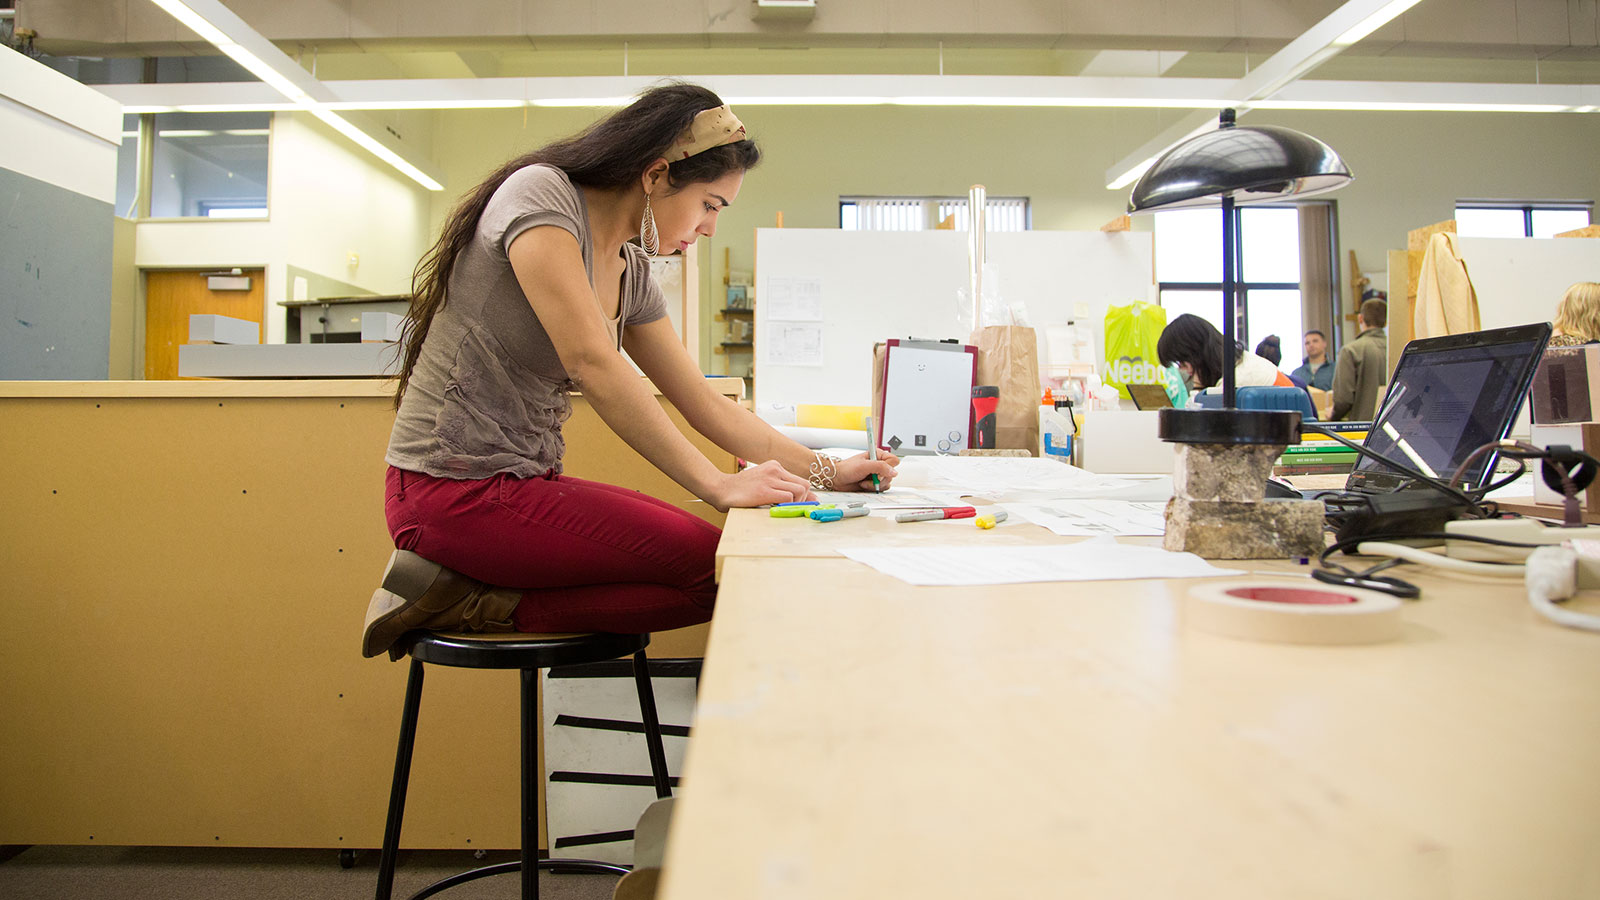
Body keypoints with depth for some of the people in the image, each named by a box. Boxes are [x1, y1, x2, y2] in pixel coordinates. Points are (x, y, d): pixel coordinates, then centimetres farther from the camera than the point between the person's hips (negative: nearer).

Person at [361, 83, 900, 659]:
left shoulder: (632, 273, 12)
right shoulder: (540, 193, -12)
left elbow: (705, 405, 14)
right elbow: (593, 364, -24)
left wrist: (824, 472, 9)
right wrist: (718, 485, -23)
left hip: (525, 481, 9)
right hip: (455, 489, -9)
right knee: (715, 568, -13)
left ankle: (473, 596, -3)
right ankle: (477, 603, -8)